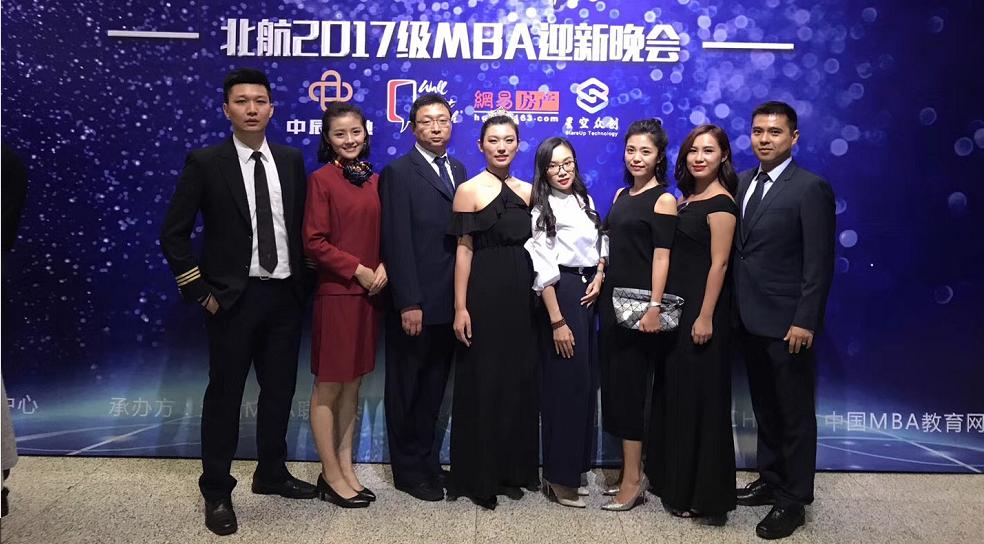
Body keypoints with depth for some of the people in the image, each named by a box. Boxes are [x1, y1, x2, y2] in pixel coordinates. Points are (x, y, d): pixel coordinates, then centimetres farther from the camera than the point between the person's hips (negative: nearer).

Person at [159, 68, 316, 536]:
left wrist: (303, 282, 6)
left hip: (285, 294, 4)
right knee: (225, 392, 5)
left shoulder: (292, 160, 6)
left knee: (280, 388, 13)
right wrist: (201, 292, -8)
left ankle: (271, 474, 31)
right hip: (233, 297, -4)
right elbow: (173, 235, -5)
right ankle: (217, 492, 19)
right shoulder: (205, 162, -6)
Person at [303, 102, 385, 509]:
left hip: (369, 294, 6)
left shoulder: (374, 180, 9)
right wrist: (358, 270, -14)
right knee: (328, 387, 4)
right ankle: (331, 476, 15)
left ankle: (346, 468, 23)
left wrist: (383, 266, -5)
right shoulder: (321, 179, -7)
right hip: (335, 293, -6)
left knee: (353, 384, 12)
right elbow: (313, 241, -12)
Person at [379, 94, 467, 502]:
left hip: (449, 302, 6)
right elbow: (397, 243, -14)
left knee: (434, 388, 17)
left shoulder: (458, 170, 12)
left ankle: (429, 461, 30)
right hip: (416, 303, -6)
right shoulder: (399, 173, -8)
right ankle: (408, 470, 22)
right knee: (407, 390, 9)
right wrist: (409, 303, -18)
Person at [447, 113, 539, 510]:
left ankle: (511, 469, 24)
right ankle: (477, 476, 16)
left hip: (521, 295, 5)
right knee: (482, 382, 3)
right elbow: (464, 250, -7)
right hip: (484, 294, -5)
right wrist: (460, 307, -13)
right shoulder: (469, 190, -3)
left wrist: (538, 296, 4)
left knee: (518, 380, 10)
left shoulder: (528, 191, 11)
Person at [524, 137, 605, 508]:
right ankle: (559, 478, 7)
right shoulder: (544, 208, -10)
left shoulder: (584, 199, 11)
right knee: (567, 383, -5)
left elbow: (601, 242, 18)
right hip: (562, 292, -7)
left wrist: (599, 277, -2)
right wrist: (556, 321, -20)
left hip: (588, 290, 7)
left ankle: (576, 462, 27)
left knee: (587, 380, 12)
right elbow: (543, 270, -16)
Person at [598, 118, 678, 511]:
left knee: (630, 386, -3)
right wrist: (600, 283, 9)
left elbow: (661, 257, -15)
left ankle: (633, 482, 8)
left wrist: (655, 306, -21)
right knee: (615, 383, 10)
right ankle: (632, 472, 22)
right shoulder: (621, 195, 13)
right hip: (613, 299, 7)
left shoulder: (663, 200, -8)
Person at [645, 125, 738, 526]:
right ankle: (676, 481, 29)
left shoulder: (720, 202, -12)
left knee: (699, 395, 0)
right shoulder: (685, 197, 12)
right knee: (675, 392, 15)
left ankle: (703, 495, 14)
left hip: (701, 306, -8)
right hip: (676, 303, 9)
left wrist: (706, 317, -20)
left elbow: (718, 263, -16)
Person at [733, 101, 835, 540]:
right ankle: (770, 479, 33)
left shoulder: (811, 188, -11)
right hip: (750, 318, 7)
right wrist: (735, 308, 4)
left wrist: (804, 321, -18)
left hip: (787, 323, -6)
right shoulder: (742, 182, 9)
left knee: (795, 413, 6)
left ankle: (793, 500, 18)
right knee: (765, 407, 18)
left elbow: (819, 262, -14)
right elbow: (738, 247, 9)